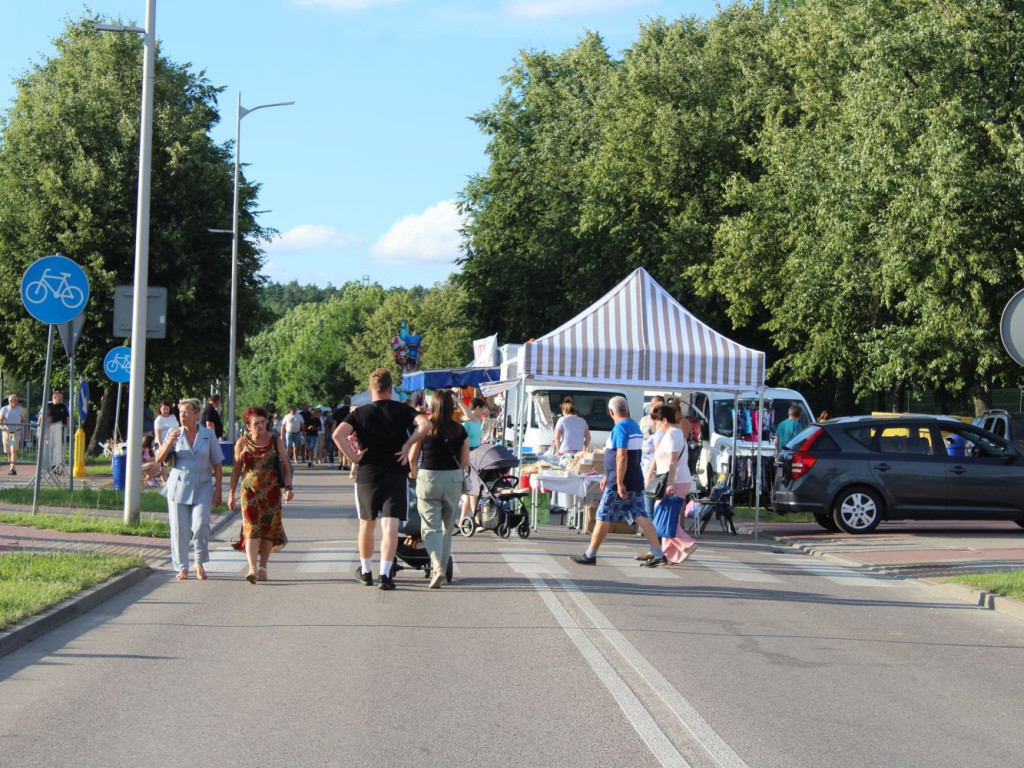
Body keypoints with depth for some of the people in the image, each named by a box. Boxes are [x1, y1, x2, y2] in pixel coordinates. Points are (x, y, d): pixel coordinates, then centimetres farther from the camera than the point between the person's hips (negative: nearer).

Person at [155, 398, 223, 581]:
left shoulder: (208, 434, 4)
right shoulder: (175, 434, 6)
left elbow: (217, 464, 7)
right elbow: (159, 459, 2)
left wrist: (218, 490, 2)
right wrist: (169, 443, -15)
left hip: (203, 487, -1)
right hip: (178, 487, 1)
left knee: (201, 523, -16)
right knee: (179, 528, -1)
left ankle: (200, 563, 4)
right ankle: (182, 568, 10)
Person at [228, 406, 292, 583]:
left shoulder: (275, 440, 1)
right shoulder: (242, 443, 1)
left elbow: (285, 465, 6)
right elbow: (236, 469, 8)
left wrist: (288, 487, -4)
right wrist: (232, 494, 7)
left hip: (271, 491, 1)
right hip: (249, 491, -1)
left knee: (268, 529, 6)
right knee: (252, 529, -13)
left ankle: (263, 567, 18)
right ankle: (252, 569, -22)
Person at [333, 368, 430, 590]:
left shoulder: (360, 413, 1)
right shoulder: (401, 410, 0)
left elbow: (338, 434, -14)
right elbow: (425, 425, -16)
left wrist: (353, 457, -7)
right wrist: (407, 446, -7)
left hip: (367, 473, 1)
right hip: (396, 474, -1)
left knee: (366, 524, 17)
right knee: (390, 526, -5)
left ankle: (365, 571, 29)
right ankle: (385, 574, -17)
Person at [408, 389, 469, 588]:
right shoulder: (460, 431, -2)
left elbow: (412, 457, 0)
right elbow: (465, 461, 3)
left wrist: (413, 472, 21)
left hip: (428, 478, -2)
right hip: (454, 479, 2)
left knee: (430, 527, 0)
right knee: (447, 527, 15)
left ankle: (437, 566, -21)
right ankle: (441, 568, 21)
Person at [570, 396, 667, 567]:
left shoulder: (620, 428, -14)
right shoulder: (635, 426, 16)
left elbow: (621, 457, -22)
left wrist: (619, 482, -23)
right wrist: (608, 476, 30)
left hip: (620, 483, -8)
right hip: (635, 482, 8)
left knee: (603, 518, 1)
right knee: (641, 518, 5)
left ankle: (590, 555, 7)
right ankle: (658, 555, -2)